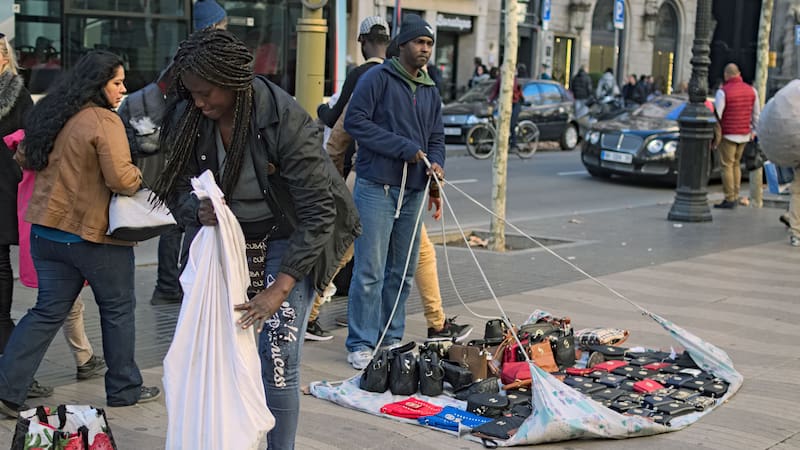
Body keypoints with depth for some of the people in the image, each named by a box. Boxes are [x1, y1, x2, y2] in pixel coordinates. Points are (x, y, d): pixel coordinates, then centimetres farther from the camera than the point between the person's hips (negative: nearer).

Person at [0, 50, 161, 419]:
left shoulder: (52, 114, 8)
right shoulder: (104, 121, -16)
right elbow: (121, 179, -23)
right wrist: (141, 177, -3)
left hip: (47, 229, 7)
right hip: (93, 234, -7)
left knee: (48, 311, 12)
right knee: (118, 308, 11)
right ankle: (124, 389, 22)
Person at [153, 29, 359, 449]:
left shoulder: (285, 119, -26)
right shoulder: (187, 119, -10)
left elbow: (318, 210, -24)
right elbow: (180, 186, 2)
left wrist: (279, 289, -28)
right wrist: (197, 210, -24)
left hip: (289, 238, -4)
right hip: (230, 237, 5)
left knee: (277, 357, -11)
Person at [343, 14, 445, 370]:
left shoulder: (430, 92, 17)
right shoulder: (378, 79, -5)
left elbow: (436, 137, 20)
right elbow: (355, 121, -13)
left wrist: (436, 163, -4)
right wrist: (404, 148, -15)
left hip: (413, 192, 7)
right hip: (377, 187, -7)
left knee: (403, 272, 11)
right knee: (370, 270, -7)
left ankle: (392, 338, 21)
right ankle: (361, 344, 0)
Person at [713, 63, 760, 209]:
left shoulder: (723, 92, -13)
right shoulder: (751, 90, 5)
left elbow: (716, 115, -14)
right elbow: (756, 114, 12)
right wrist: (753, 130, 24)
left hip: (728, 135, -6)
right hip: (744, 134, 6)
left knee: (726, 166, -1)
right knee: (736, 164, 17)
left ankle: (729, 199, -3)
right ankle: (735, 196, 17)